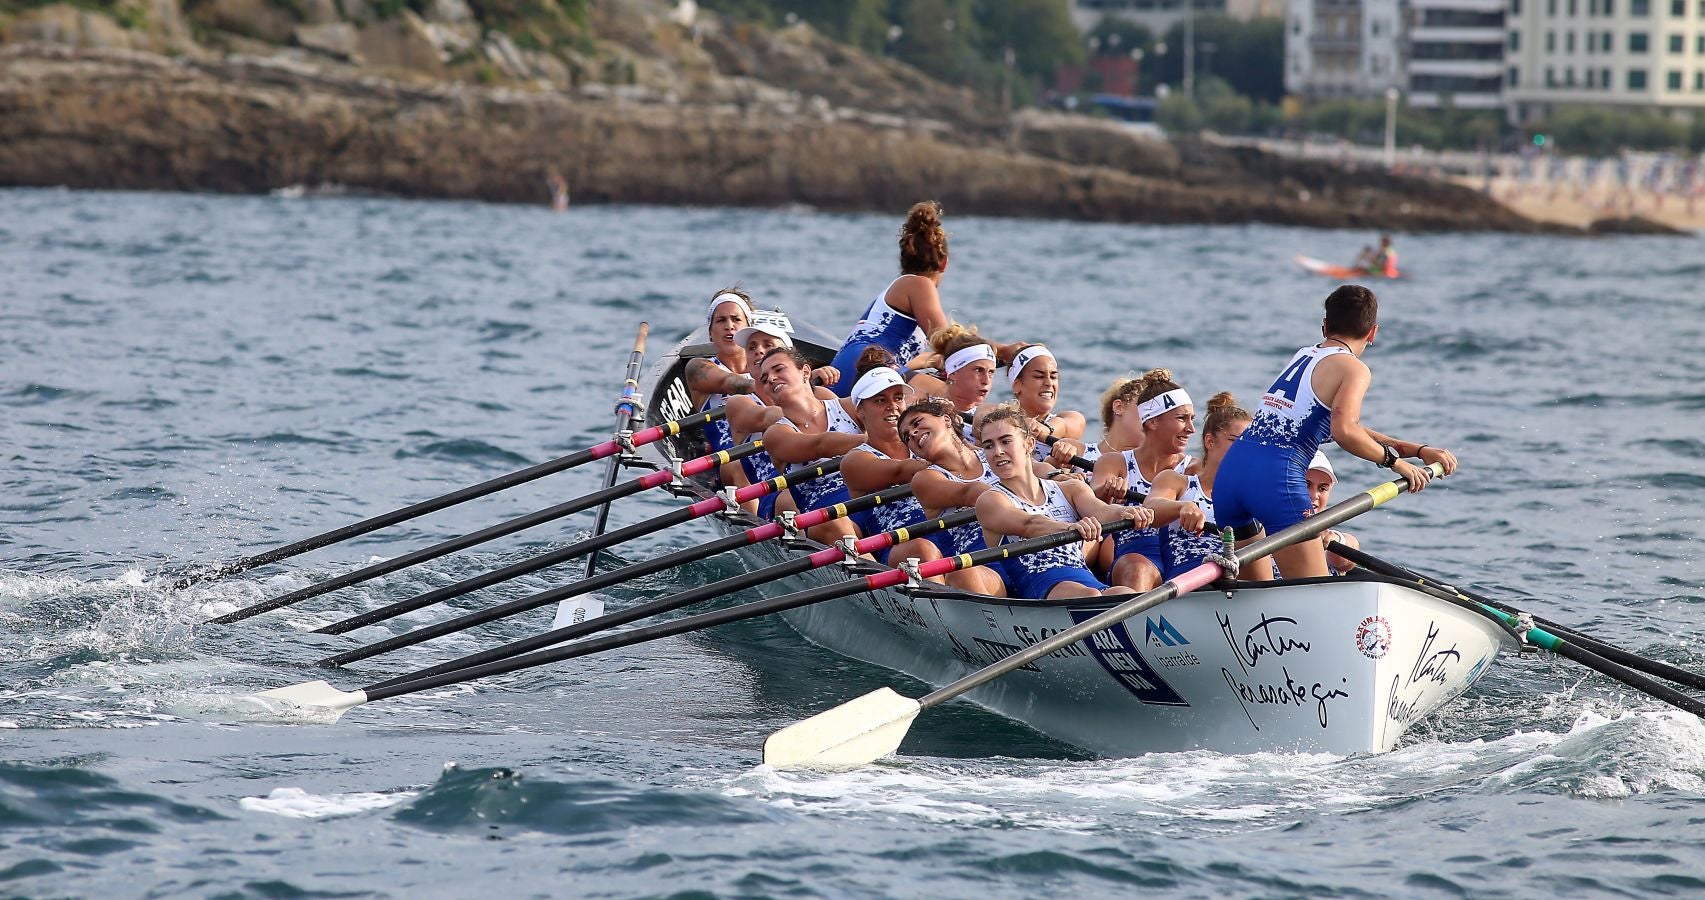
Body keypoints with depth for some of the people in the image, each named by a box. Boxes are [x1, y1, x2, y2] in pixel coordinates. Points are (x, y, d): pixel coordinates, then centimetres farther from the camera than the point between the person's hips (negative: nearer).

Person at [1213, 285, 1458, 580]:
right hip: (1277, 478, -8)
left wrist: (1420, 451, 23)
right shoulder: (1353, 369, 1)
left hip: (1229, 470, 8)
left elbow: (1349, 428, 29)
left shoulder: (1303, 356, 25)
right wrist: (1395, 460, -3)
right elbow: (1343, 432, -18)